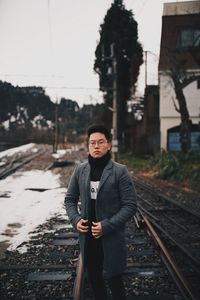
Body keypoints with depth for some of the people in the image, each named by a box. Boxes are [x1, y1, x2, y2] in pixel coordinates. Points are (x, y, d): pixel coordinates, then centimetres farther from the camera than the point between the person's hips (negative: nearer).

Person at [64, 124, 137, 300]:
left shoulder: (120, 171, -11)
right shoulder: (80, 170, 2)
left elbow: (130, 205, -12)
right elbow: (70, 199, 11)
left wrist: (107, 225, -18)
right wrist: (75, 219, -7)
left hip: (112, 237, -4)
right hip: (87, 236, 4)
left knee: (113, 279, 7)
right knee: (94, 279, 19)